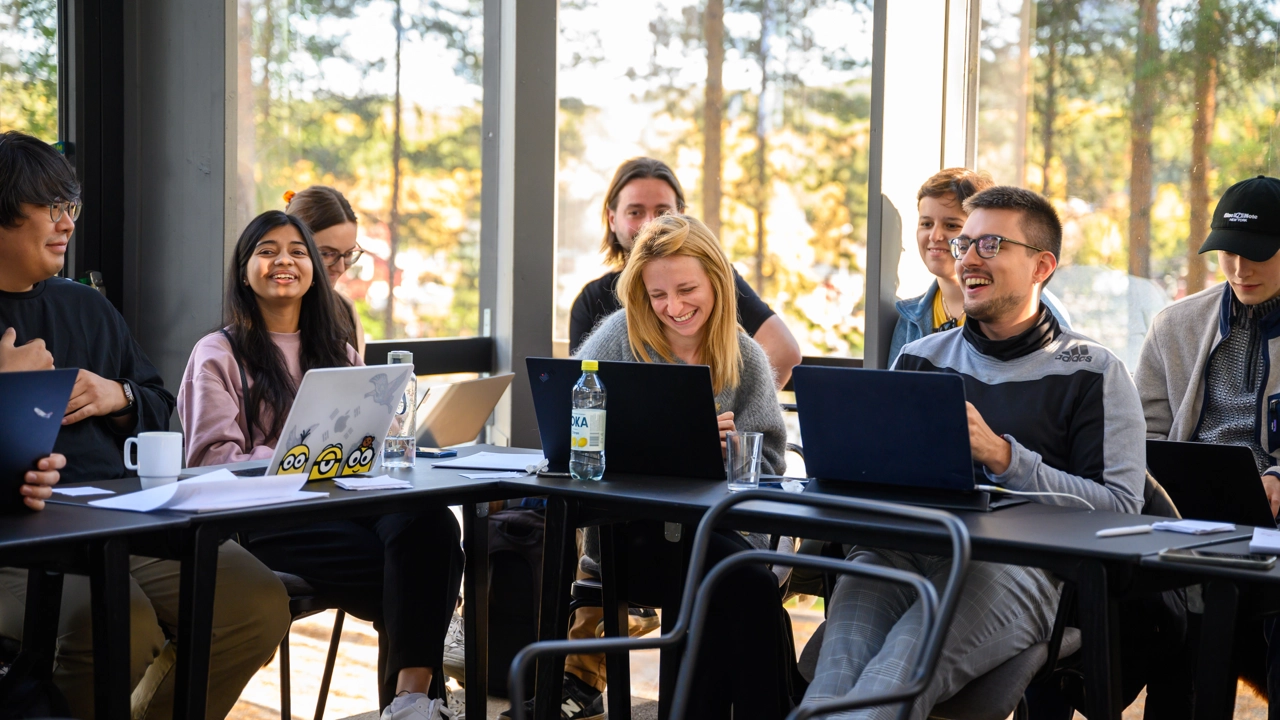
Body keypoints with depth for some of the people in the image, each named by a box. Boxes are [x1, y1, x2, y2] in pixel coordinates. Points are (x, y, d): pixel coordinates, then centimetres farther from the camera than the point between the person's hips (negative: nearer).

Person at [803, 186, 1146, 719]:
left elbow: (1120, 508, -1)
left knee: (908, 661, -38)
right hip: (899, 549, 4)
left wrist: (1001, 456, -11)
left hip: (1011, 560, -4)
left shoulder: (1092, 372, 11)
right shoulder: (921, 357, 26)